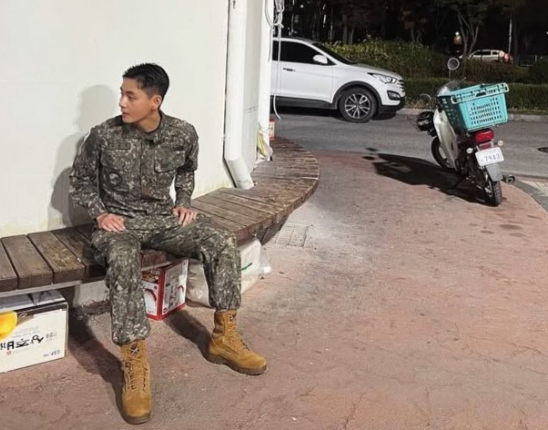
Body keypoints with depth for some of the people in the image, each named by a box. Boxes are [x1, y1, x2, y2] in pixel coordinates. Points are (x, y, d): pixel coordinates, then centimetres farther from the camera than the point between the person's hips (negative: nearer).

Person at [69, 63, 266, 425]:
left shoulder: (183, 133, -4)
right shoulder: (104, 136, -10)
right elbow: (80, 181, 4)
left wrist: (183, 203, 4)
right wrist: (100, 213, -10)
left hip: (164, 218, 3)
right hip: (119, 221, -3)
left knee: (223, 242, -20)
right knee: (123, 260, -39)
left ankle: (224, 338, -7)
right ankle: (136, 365, -32)